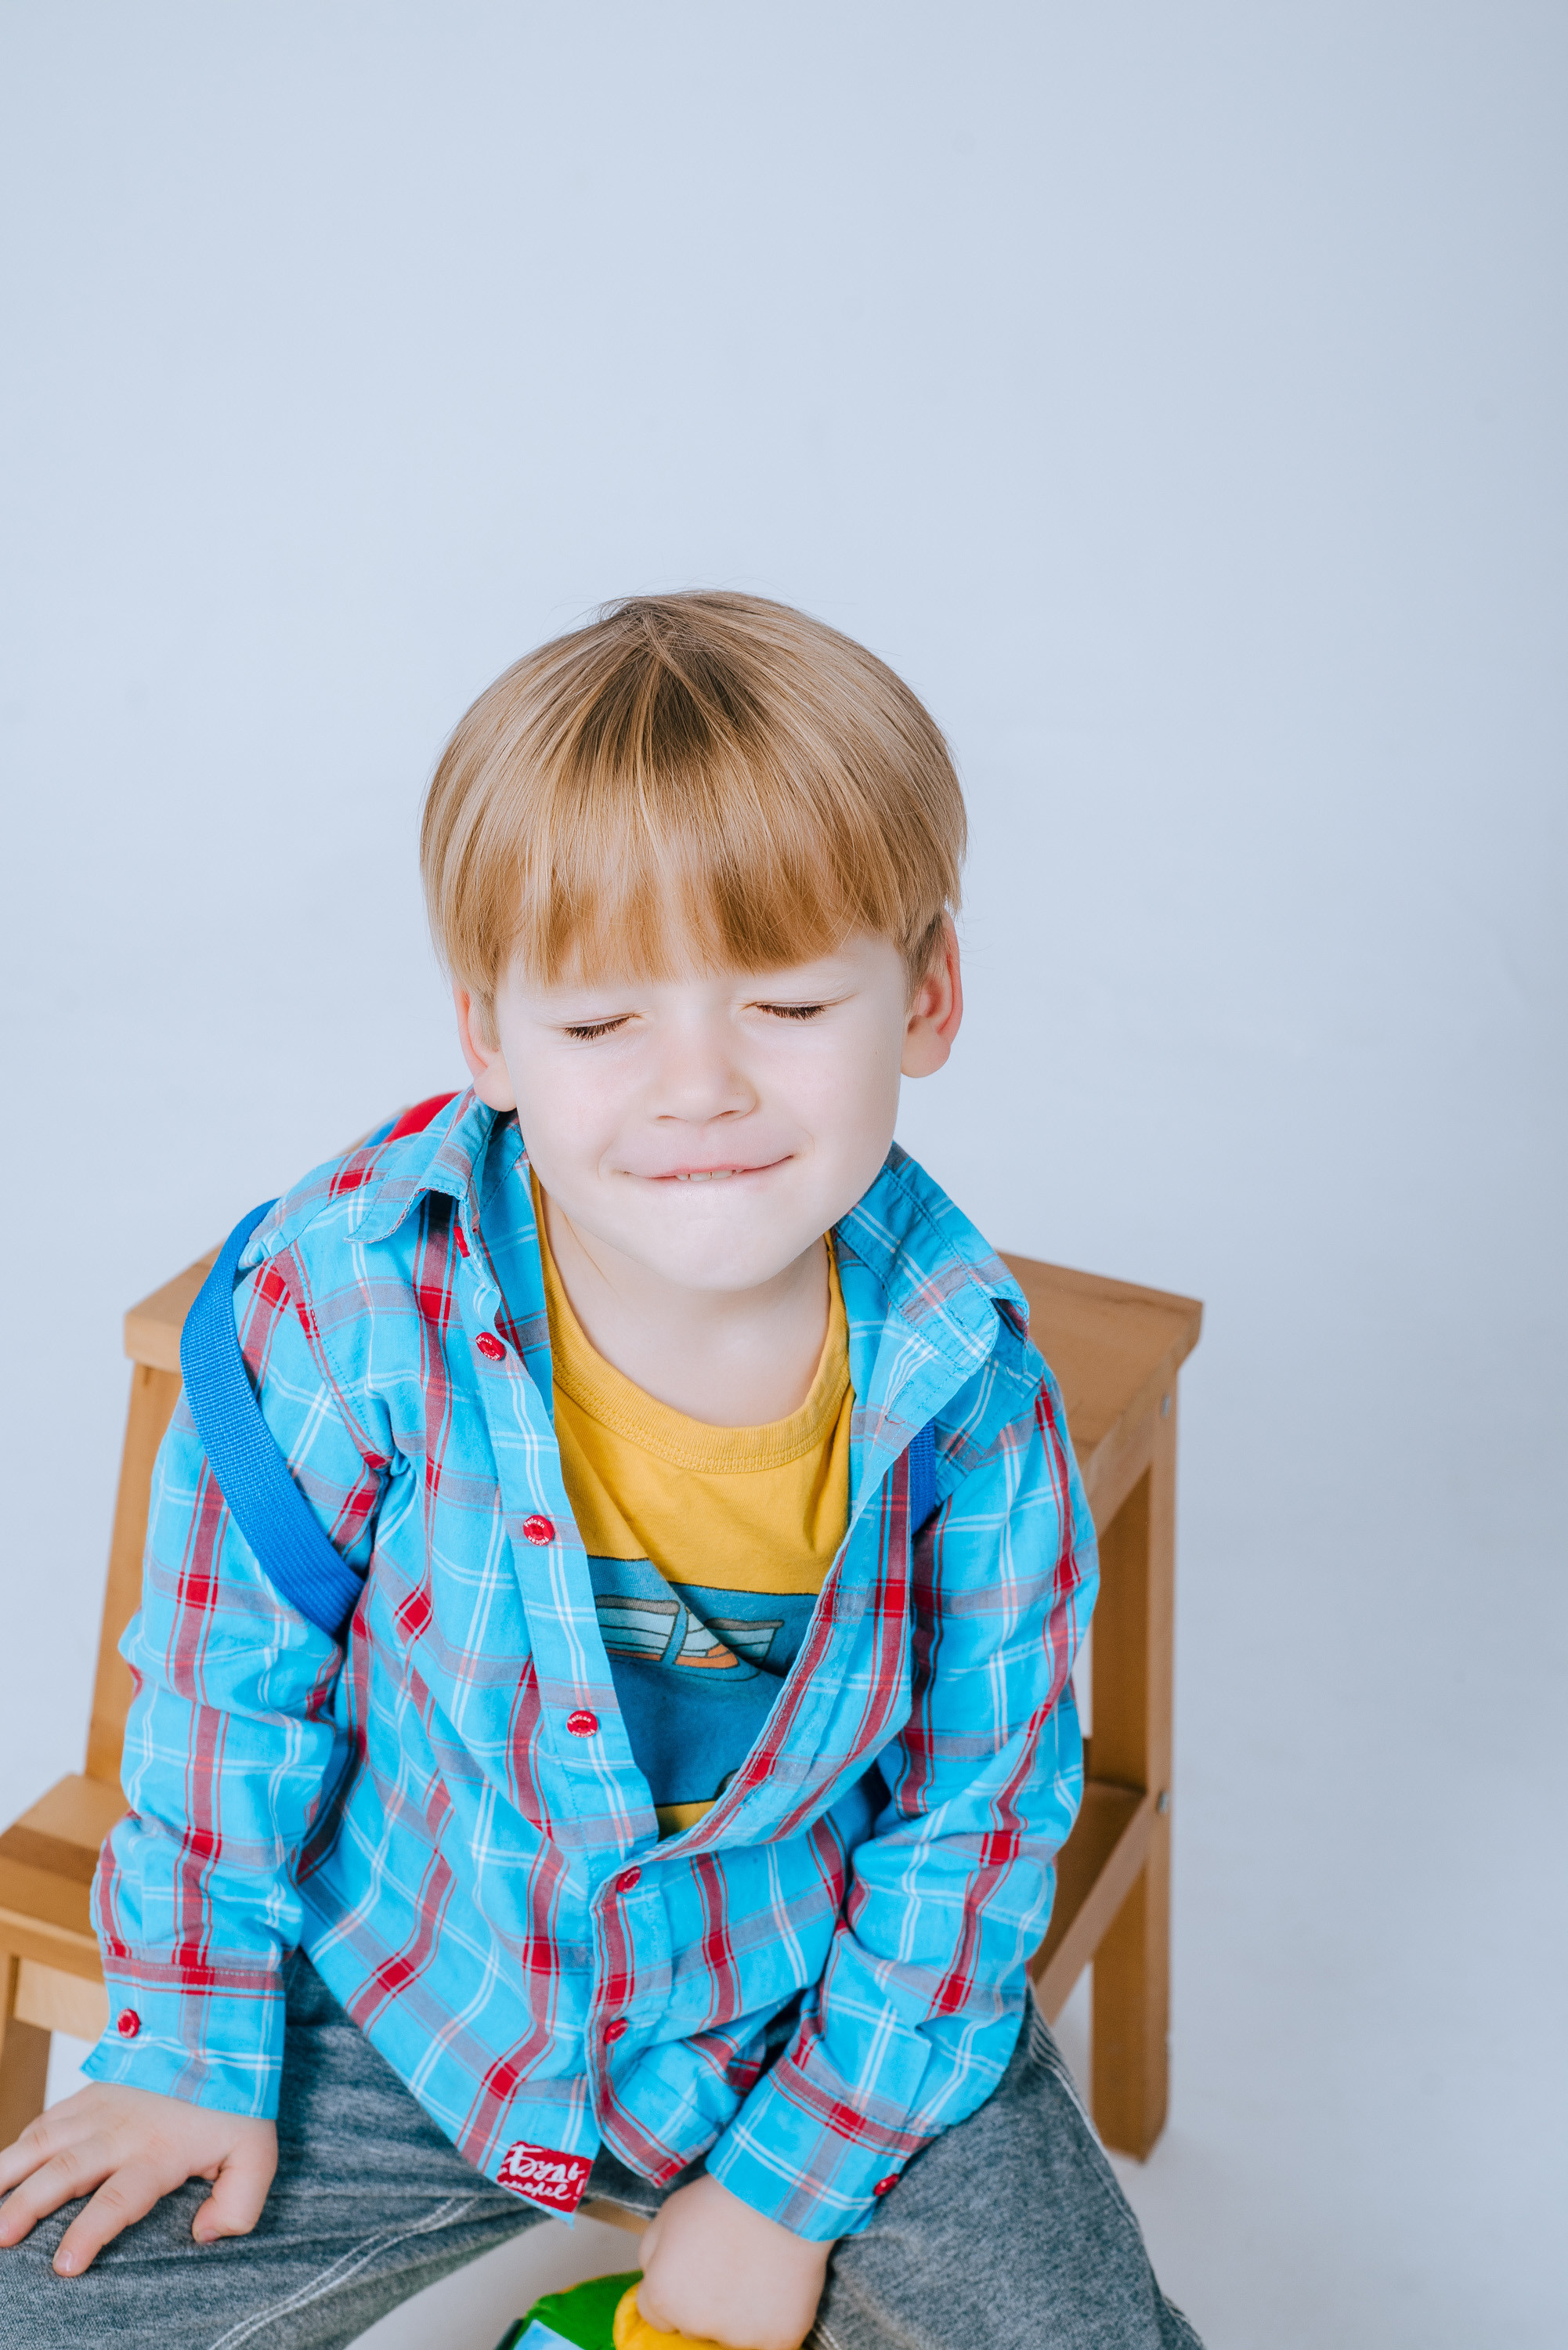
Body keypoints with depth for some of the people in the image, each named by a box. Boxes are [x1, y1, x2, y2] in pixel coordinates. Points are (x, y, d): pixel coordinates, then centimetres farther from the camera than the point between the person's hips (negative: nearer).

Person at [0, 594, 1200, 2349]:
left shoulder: (966, 1378, -20)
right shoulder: (355, 1289, -24)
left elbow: (979, 1804, -9)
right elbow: (232, 1668, -8)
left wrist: (792, 2187, -10)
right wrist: (197, 2051, -1)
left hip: (825, 2021, 0)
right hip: (413, 2007, 0)